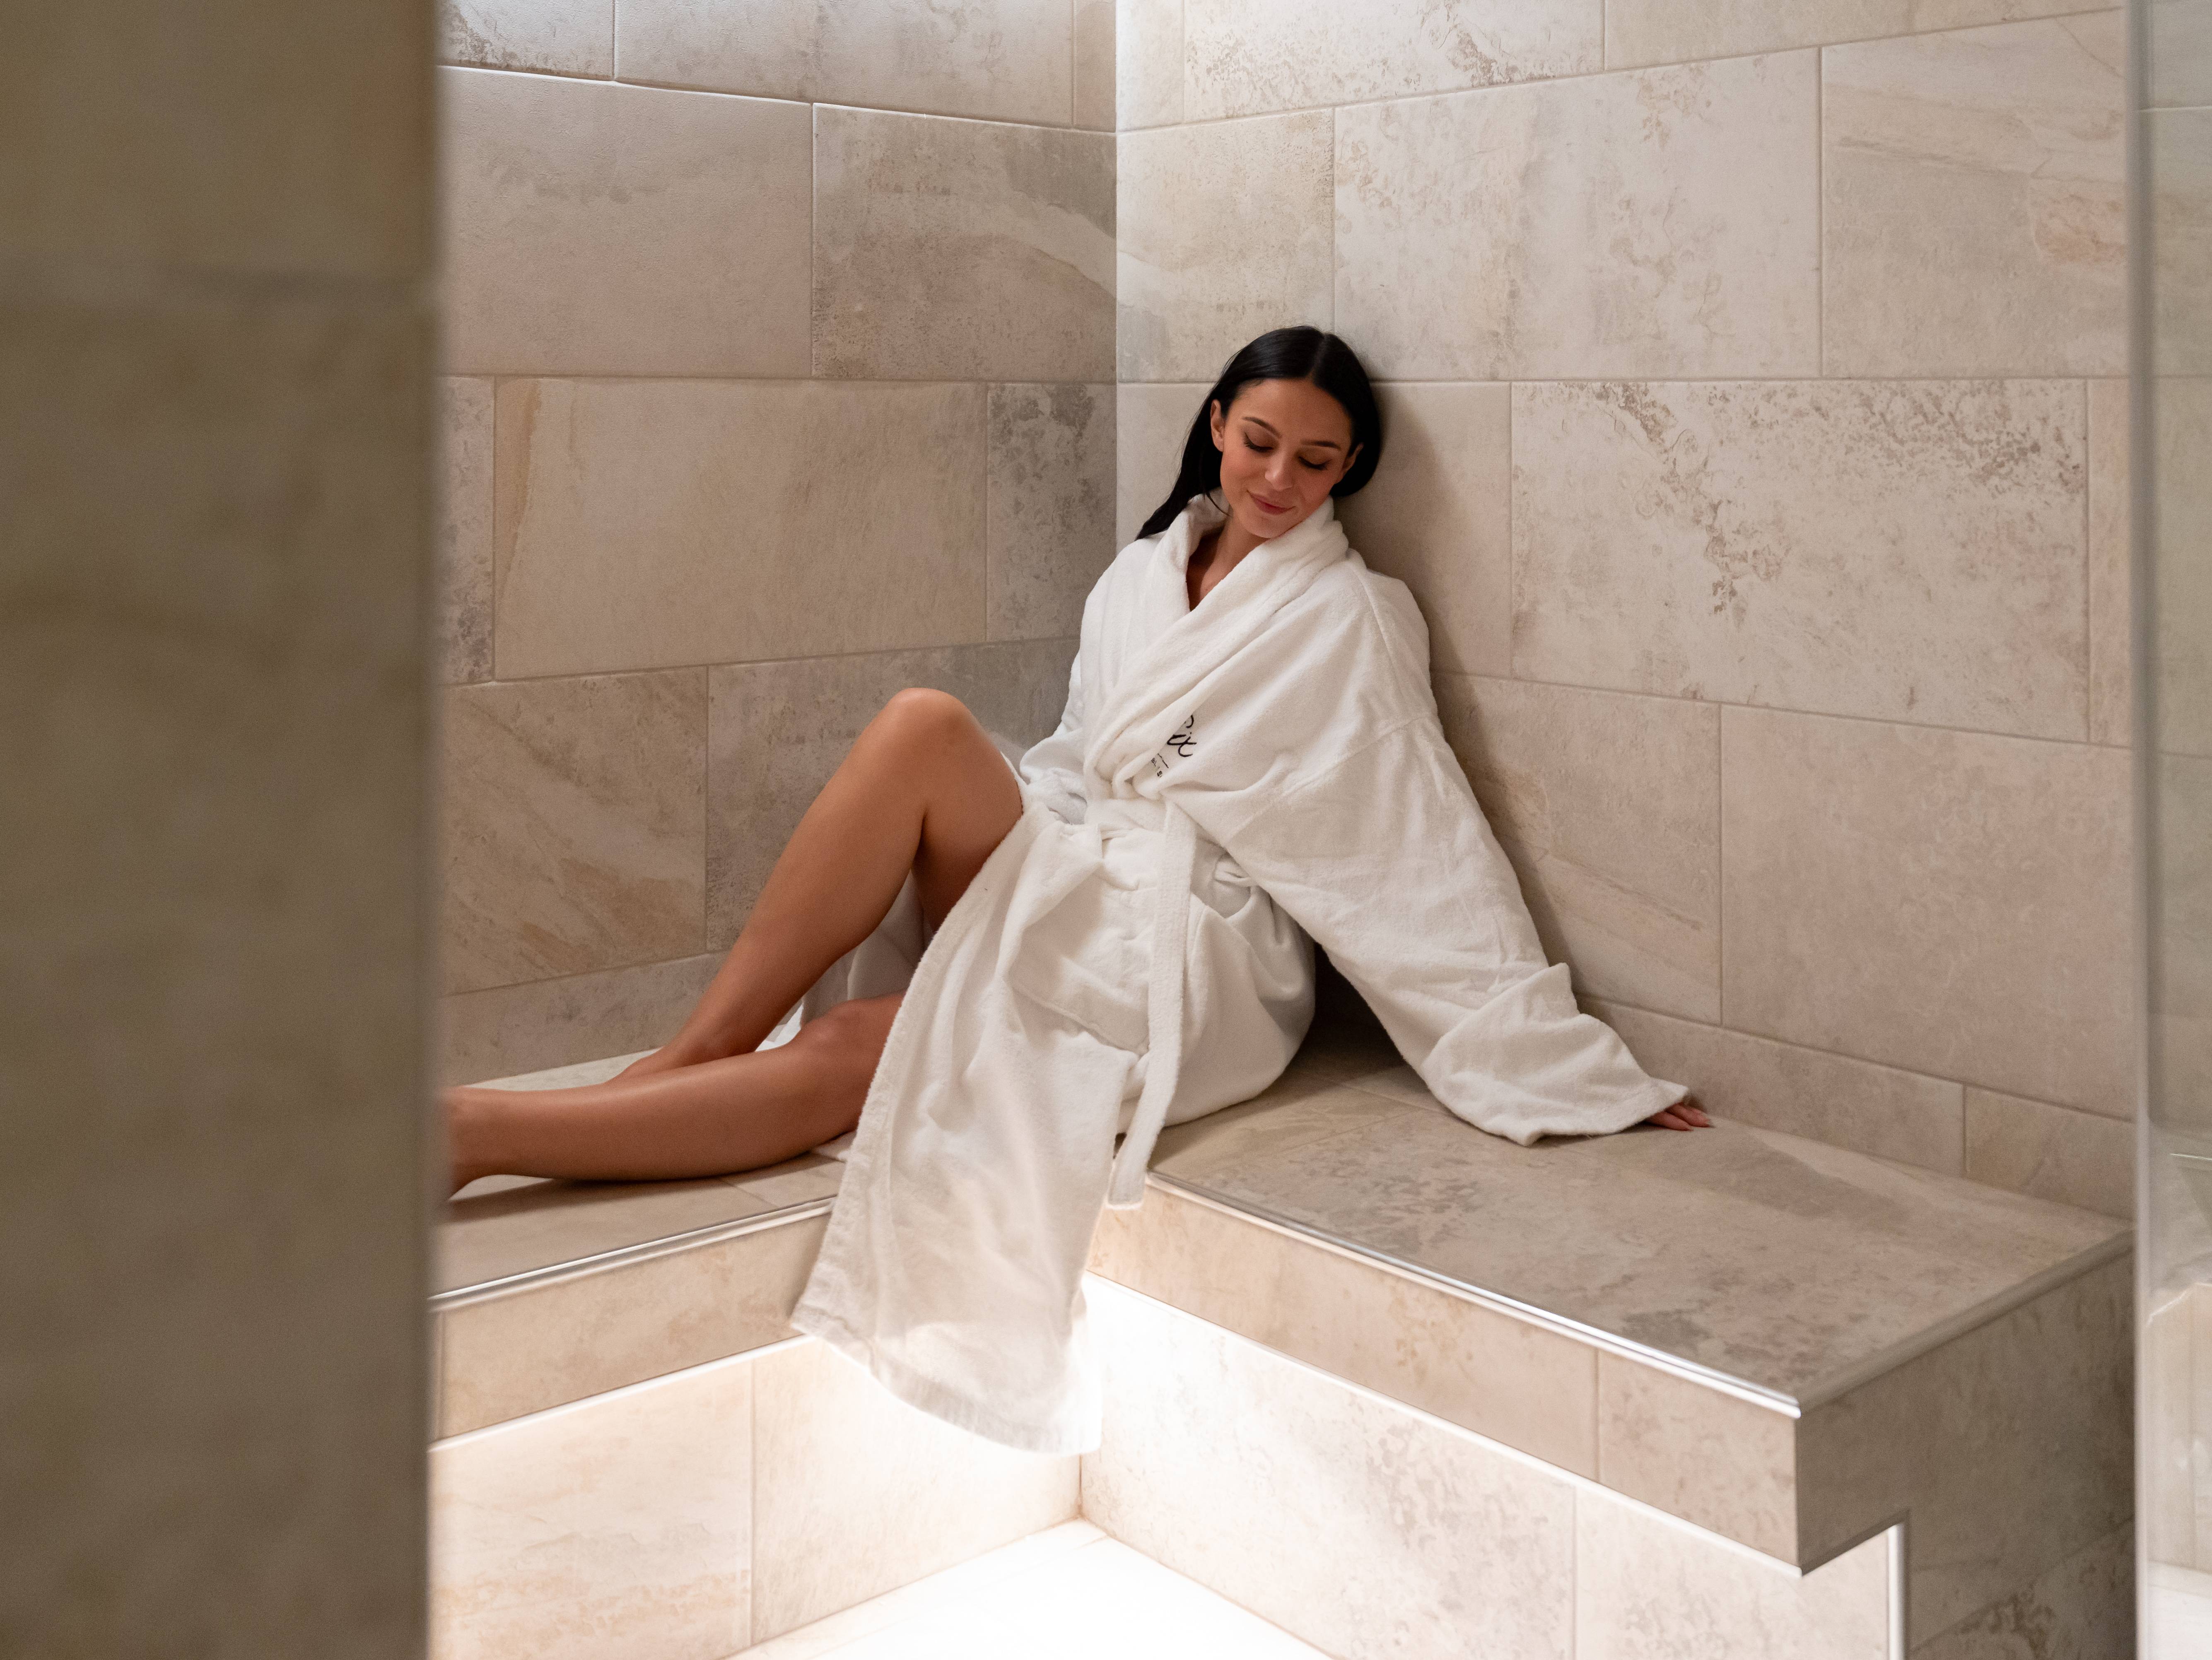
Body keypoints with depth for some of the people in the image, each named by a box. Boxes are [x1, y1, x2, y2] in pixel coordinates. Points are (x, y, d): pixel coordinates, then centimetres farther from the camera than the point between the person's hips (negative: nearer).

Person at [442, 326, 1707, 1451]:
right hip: (1062, 901, 5)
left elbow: (1434, 849, -6)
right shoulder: (1142, 576, 15)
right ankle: (695, 1051, -25)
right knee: (925, 725, -25)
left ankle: (475, 1132, -27)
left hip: (1197, 968, -5)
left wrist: (1572, 1068, -9)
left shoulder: (1354, 621, -2)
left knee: (845, 1057, -27)